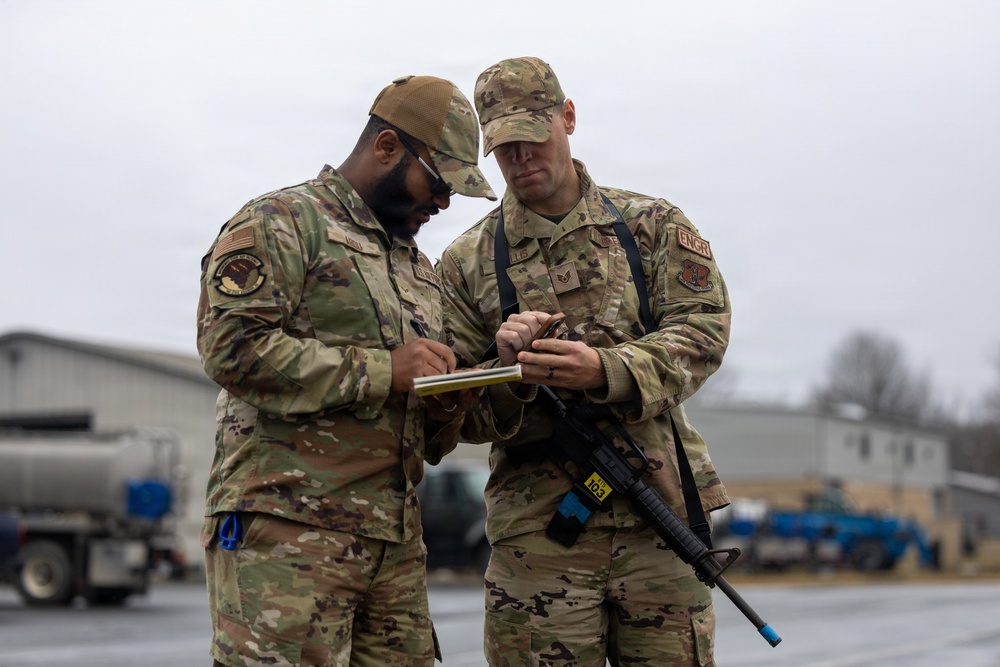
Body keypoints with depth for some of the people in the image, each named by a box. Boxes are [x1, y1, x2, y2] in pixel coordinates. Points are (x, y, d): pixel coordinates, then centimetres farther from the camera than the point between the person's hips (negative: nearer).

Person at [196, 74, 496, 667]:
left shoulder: (420, 268, 25)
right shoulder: (282, 223, 0)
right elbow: (233, 346, -16)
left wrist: (448, 407, 3)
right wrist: (382, 369, -14)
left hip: (397, 544, 8)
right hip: (287, 529, -7)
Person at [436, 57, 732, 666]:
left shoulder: (653, 226, 10)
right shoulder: (467, 263, 8)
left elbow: (703, 329, -3)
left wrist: (607, 371, -21)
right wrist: (508, 370, -17)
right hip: (537, 531, 0)